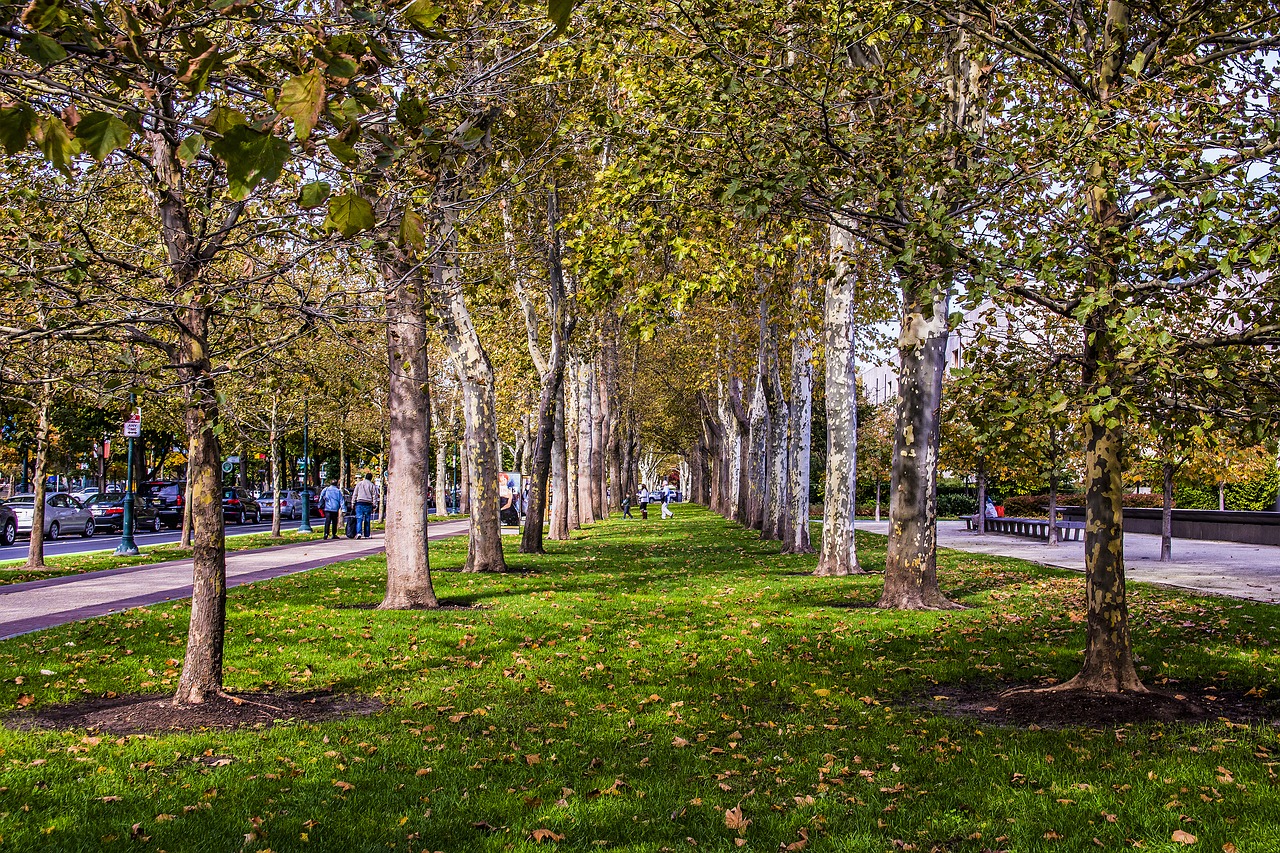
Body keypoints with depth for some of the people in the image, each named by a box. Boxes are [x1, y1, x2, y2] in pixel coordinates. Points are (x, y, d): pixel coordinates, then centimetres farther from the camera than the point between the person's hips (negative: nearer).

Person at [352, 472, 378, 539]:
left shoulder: (359, 484, 8)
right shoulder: (372, 485, 5)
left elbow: (354, 494, 8)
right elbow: (374, 496, 4)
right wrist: (374, 505, 7)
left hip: (359, 503, 0)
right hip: (368, 504, 0)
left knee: (359, 519, -5)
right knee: (367, 520, 6)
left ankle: (359, 532, -22)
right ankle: (366, 535, 7)